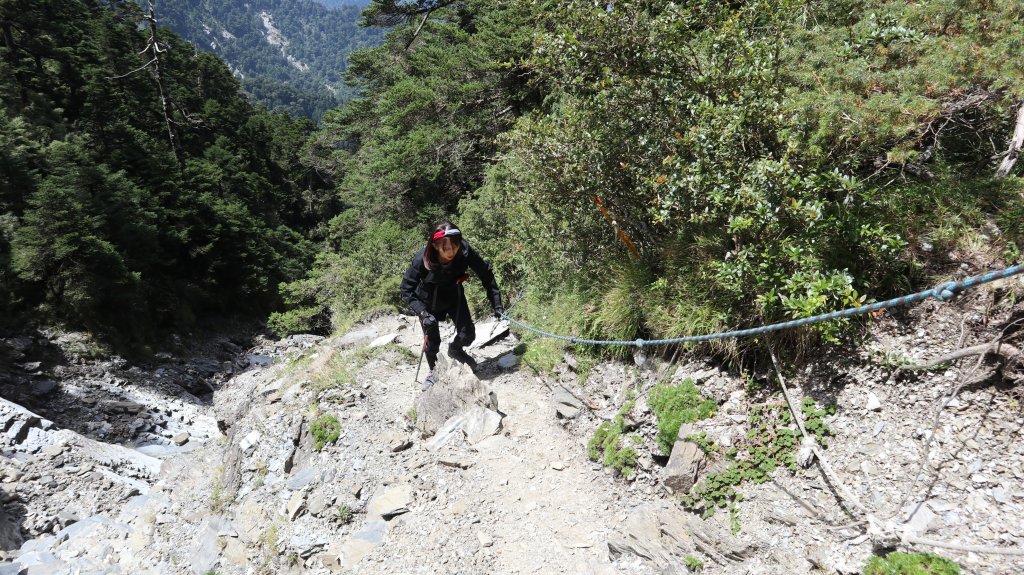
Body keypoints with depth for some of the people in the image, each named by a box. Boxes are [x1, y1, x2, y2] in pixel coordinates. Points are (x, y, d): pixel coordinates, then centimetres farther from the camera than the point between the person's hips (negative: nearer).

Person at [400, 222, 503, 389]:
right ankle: (433, 370, 39)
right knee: (432, 340, 6)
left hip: (454, 295, 2)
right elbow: (407, 289, -25)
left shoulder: (465, 251, -32)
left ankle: (455, 350, 35)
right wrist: (422, 312, -38)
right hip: (429, 301, -2)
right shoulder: (422, 259, -36)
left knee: (468, 334, -2)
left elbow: (486, 274, -18)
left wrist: (496, 304, -18)